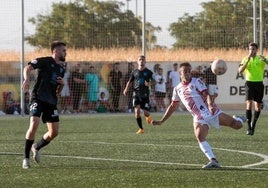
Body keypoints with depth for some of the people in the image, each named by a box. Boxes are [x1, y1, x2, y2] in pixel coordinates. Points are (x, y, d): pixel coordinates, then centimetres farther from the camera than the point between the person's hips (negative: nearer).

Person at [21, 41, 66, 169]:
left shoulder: (61, 69, 18)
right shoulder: (45, 61, -3)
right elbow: (27, 68, -16)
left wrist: (62, 84, 3)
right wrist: (27, 79, -35)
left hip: (51, 101, 7)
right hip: (38, 98, -7)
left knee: (54, 132, 3)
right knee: (34, 125, -24)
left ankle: (36, 147, 31)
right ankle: (26, 158, -15)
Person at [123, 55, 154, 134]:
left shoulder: (148, 72, 3)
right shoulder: (135, 72, 8)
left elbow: (153, 81, 0)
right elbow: (130, 82, 15)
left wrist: (149, 83, -22)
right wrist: (126, 89, 0)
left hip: (145, 94, -1)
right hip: (136, 94, 1)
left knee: (146, 112, -6)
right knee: (137, 111, -14)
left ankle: (147, 116, 35)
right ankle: (140, 128, -2)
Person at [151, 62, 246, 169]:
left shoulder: (197, 82, -1)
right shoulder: (177, 89, 12)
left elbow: (206, 94, -15)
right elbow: (173, 106, 22)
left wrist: (210, 105, -37)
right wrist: (161, 121, 20)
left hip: (212, 112, -2)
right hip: (199, 118, 2)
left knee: (237, 125, -7)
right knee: (199, 137, -27)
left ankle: (238, 119, 31)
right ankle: (213, 161, -34)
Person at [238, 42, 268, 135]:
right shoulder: (245, 59, 3)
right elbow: (240, 71, -10)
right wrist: (247, 60, -18)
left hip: (259, 83, 2)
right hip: (250, 83, -2)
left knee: (258, 106, 7)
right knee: (249, 104, -16)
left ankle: (253, 125, 27)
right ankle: (249, 127, -16)